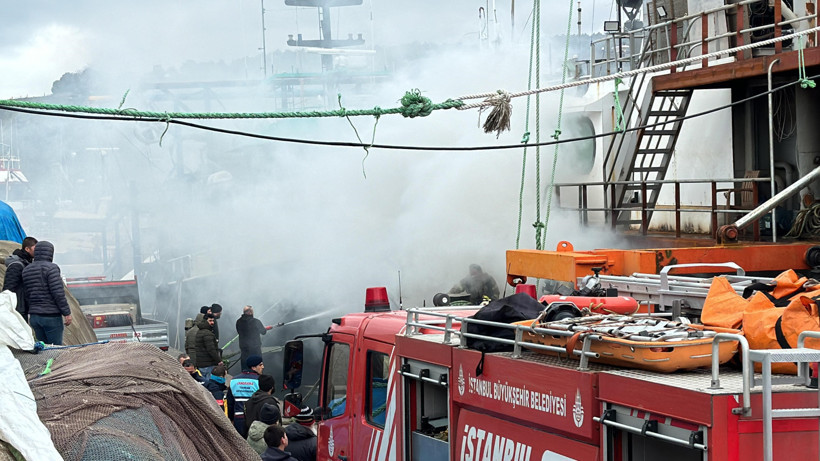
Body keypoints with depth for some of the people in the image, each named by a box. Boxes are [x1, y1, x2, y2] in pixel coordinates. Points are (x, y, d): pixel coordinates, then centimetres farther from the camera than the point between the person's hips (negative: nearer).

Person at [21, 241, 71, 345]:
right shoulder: (50, 268, -12)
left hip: (34, 317, 7)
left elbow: (26, 296, 12)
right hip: (51, 317, -7)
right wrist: (67, 313, -11)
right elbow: (58, 293, -17)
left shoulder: (26, 270, 10)